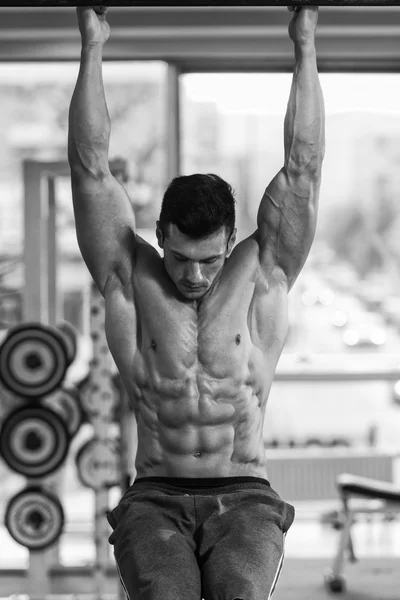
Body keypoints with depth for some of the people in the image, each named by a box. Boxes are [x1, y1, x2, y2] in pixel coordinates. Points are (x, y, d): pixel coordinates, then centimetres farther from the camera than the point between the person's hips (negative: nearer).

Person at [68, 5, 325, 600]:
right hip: (156, 504, 0)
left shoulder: (262, 277, 6)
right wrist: (92, 50, -1)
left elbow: (302, 166, 2)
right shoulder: (131, 279, 5)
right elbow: (91, 167, 1)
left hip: (245, 501, 0)